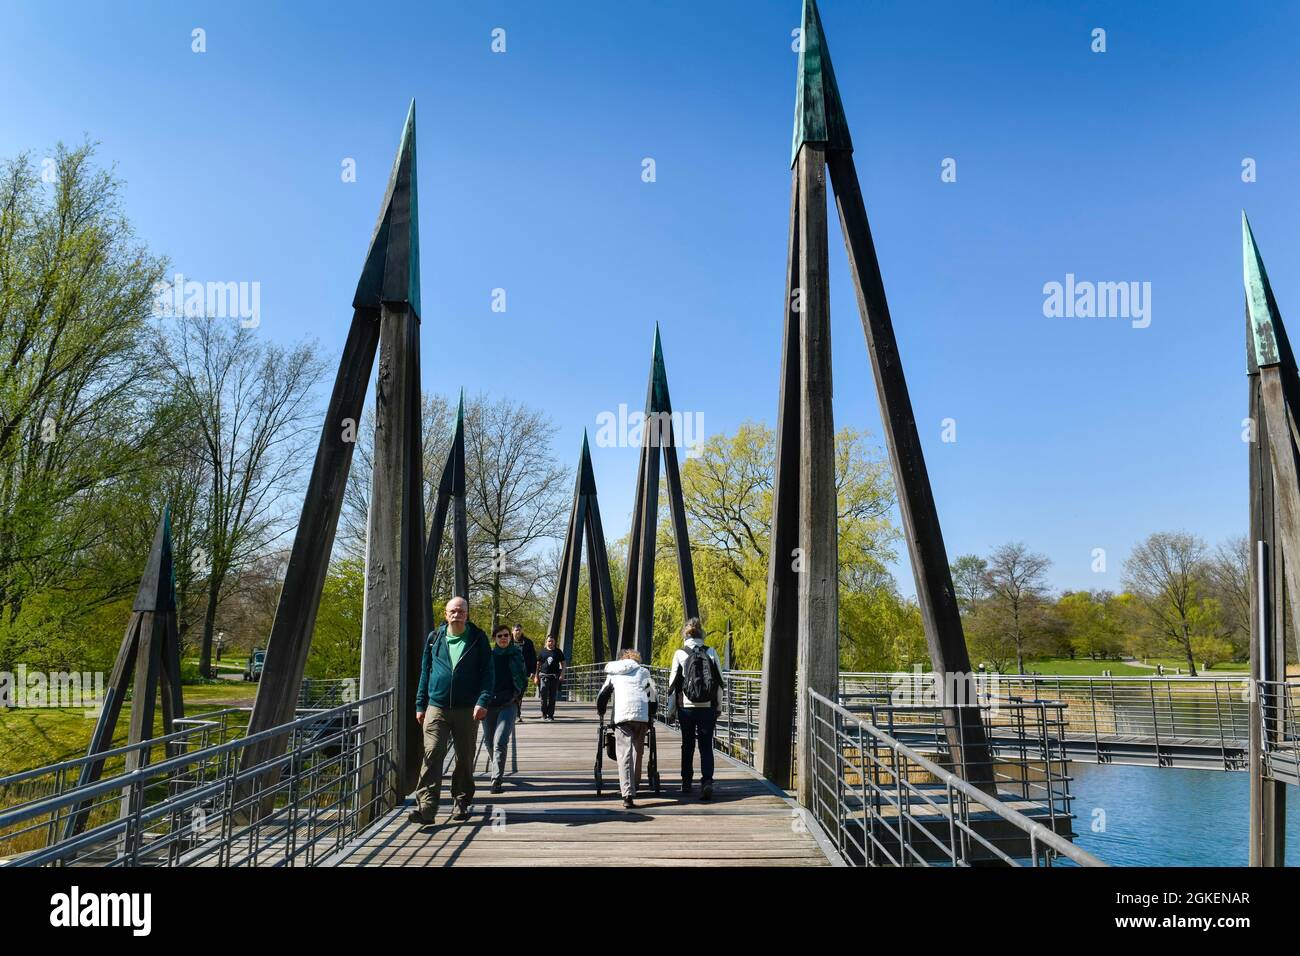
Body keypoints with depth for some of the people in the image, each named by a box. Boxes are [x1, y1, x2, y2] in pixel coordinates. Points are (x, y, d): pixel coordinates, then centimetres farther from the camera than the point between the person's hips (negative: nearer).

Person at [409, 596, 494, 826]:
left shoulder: (478, 639, 3)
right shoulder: (434, 638, 8)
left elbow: (487, 672, 1)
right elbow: (425, 672, 14)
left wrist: (483, 701, -12)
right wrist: (420, 705, 10)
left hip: (467, 710, 0)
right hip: (436, 708, 0)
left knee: (465, 760, 8)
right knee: (432, 756, -11)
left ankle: (461, 804, 23)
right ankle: (426, 808, -13)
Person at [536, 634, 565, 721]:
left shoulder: (558, 652, 8)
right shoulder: (542, 652, 8)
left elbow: (563, 664, 11)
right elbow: (538, 665, 12)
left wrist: (562, 675, -1)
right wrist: (536, 676, 7)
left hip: (555, 676, 0)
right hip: (544, 676, 0)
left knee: (552, 697, 1)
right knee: (544, 695, -8)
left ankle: (550, 715, 8)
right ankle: (544, 713, 7)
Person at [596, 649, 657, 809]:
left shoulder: (614, 674, 26)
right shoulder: (643, 672, 24)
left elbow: (602, 695, 27)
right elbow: (652, 696, 20)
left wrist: (601, 713, 41)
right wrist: (651, 716, 28)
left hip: (621, 715, -1)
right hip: (642, 714, 1)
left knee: (624, 753, -6)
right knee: (637, 751, 18)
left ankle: (628, 793, -18)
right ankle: (634, 785, 27)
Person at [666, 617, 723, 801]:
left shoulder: (680, 654, -4)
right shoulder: (711, 653, 0)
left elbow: (673, 683, -2)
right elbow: (720, 681, 3)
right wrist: (718, 707, 12)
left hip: (686, 707, 0)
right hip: (708, 707, 1)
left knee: (687, 745, 14)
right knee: (706, 746, 3)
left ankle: (686, 782, 22)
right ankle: (707, 781, -14)